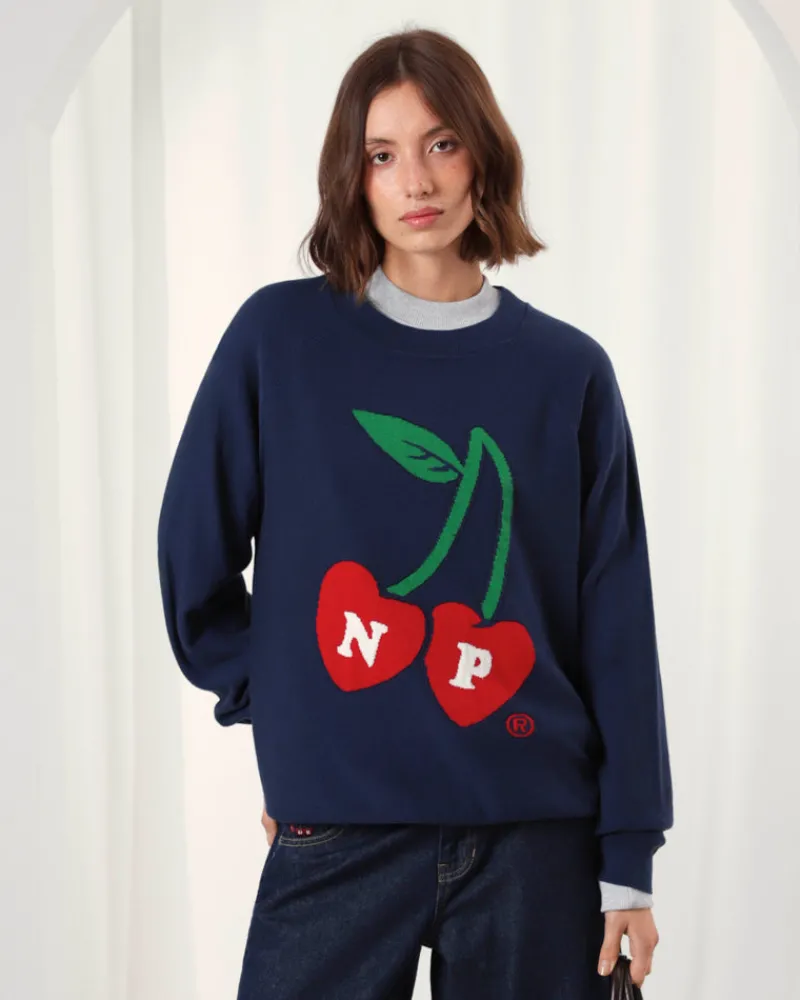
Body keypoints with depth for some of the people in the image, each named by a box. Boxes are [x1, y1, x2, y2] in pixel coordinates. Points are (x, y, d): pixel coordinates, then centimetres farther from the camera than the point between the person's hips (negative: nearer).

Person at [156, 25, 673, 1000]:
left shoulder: (568, 370, 2)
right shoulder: (279, 336, -1)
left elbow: (616, 628, 1)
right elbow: (193, 554, 6)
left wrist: (630, 862, -2)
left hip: (538, 836, 1)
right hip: (336, 834, -1)